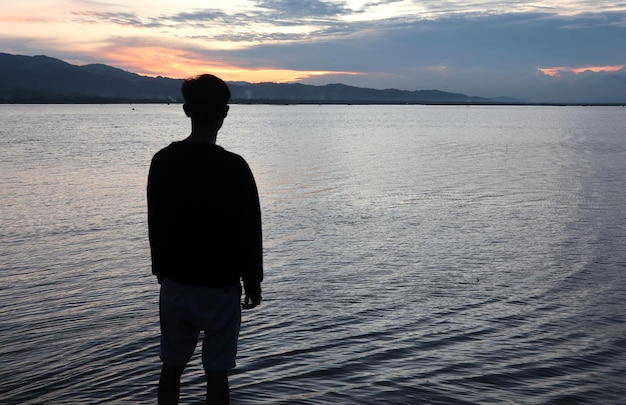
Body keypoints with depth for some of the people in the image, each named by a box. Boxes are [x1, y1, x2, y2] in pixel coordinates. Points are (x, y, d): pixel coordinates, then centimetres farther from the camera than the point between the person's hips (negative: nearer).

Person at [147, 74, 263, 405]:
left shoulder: (163, 161, -3)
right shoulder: (234, 167, -17)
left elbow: (155, 223, 6)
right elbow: (250, 231, -11)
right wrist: (253, 283, 2)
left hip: (175, 283, 4)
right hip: (220, 287, -4)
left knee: (172, 366, 17)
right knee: (216, 372, 7)